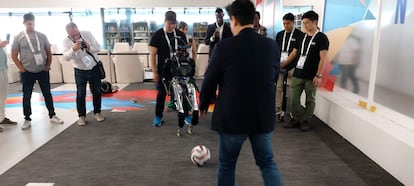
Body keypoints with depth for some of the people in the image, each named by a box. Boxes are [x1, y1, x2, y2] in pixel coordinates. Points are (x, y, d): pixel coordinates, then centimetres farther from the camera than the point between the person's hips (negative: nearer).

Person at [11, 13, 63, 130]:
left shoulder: (42, 36, 3)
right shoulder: (18, 38, -2)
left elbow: (48, 52, 9)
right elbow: (14, 56, -1)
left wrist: (48, 66, 2)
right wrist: (22, 69, -6)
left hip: (43, 71, 2)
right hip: (27, 72, -1)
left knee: (47, 94, 8)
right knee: (27, 96, 5)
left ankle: (52, 116, 18)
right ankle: (27, 119, 16)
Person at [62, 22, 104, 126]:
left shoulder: (87, 34, -10)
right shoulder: (66, 41, -13)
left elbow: (98, 48, -10)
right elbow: (66, 57, -25)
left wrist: (90, 48, -32)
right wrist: (73, 49, -44)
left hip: (94, 68, 1)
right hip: (80, 71, -1)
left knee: (96, 91, 9)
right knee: (80, 94, 1)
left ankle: (97, 112, 24)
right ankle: (81, 116, 14)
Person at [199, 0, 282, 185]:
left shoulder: (224, 47, -14)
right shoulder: (272, 46, -3)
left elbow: (209, 81, -7)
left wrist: (203, 105, 12)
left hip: (232, 116, -3)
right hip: (264, 116, 3)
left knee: (226, 165, 17)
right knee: (267, 162, 21)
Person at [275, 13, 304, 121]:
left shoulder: (299, 35, -4)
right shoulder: (280, 34, 12)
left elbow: (295, 52, -9)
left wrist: (284, 64, -12)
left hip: (292, 66, -4)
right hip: (280, 65, 4)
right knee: (278, 87, 2)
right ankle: (278, 111, 9)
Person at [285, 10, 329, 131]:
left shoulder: (321, 38, -4)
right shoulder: (302, 37, 13)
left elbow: (323, 58, -9)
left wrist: (318, 75, -14)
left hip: (311, 76, -5)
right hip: (298, 74, 5)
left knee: (310, 100, 6)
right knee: (294, 99, 5)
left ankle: (305, 121, 18)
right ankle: (297, 119, 19)